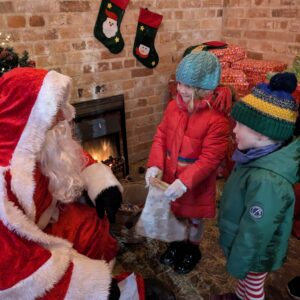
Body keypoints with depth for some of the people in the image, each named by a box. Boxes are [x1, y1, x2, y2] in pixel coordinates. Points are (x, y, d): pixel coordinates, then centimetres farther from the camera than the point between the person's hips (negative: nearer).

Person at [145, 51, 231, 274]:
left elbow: (210, 158, -23)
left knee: (194, 218, 20)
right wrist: (155, 165, -15)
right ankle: (177, 243, 54)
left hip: (196, 182, -5)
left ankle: (193, 250, 48)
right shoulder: (173, 106, -6)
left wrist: (185, 181, -31)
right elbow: (161, 136, -1)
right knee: (173, 213, 25)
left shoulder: (217, 119, -24)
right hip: (170, 176, 5)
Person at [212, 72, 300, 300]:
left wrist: (237, 264, -14)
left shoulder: (266, 181, -40)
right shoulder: (262, 156, -12)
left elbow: (254, 233, -29)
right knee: (245, 279, 33)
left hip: (255, 253, -7)